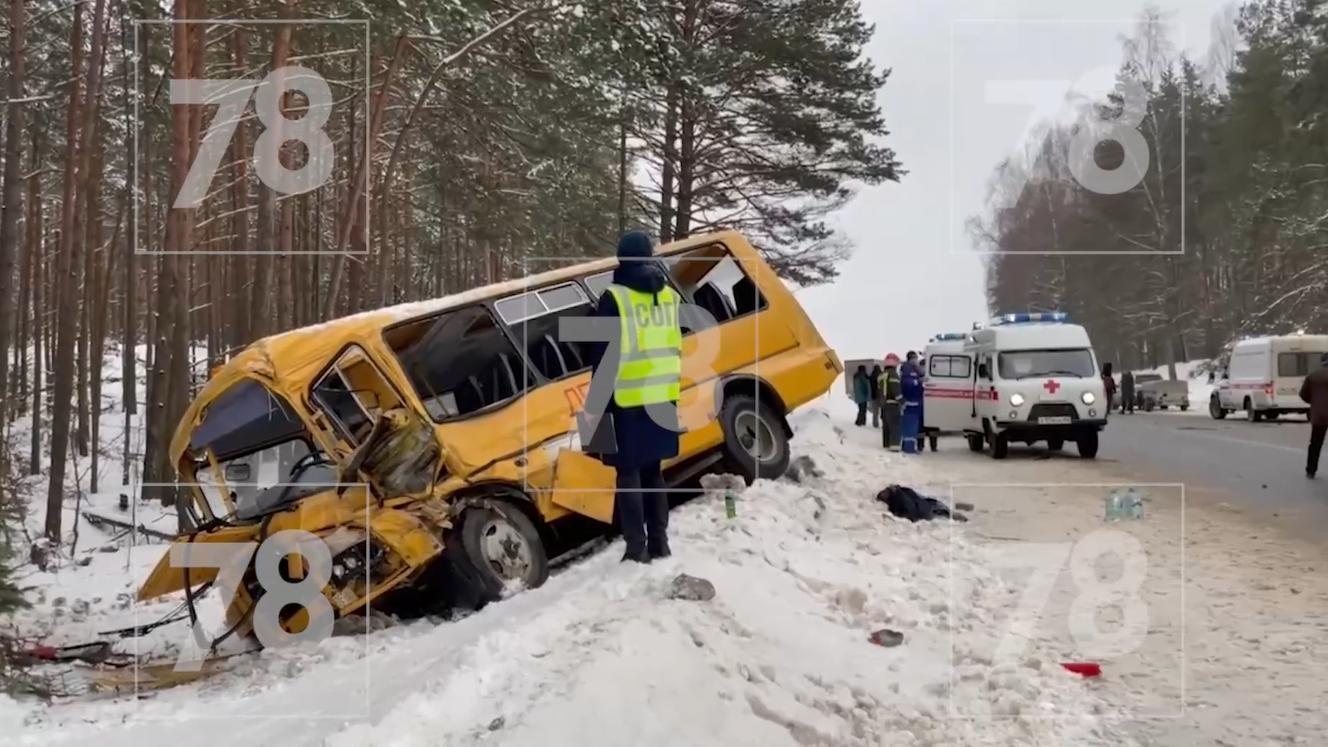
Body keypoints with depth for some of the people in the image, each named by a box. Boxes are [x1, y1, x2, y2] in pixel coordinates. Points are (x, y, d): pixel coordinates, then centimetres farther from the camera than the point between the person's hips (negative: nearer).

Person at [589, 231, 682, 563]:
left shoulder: (615, 298, -8)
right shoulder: (670, 295, 10)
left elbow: (604, 355, -9)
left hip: (628, 399, -6)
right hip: (663, 397, 6)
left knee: (629, 474, 1)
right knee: (652, 470, 16)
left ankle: (637, 548, 1)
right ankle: (659, 542, 20)